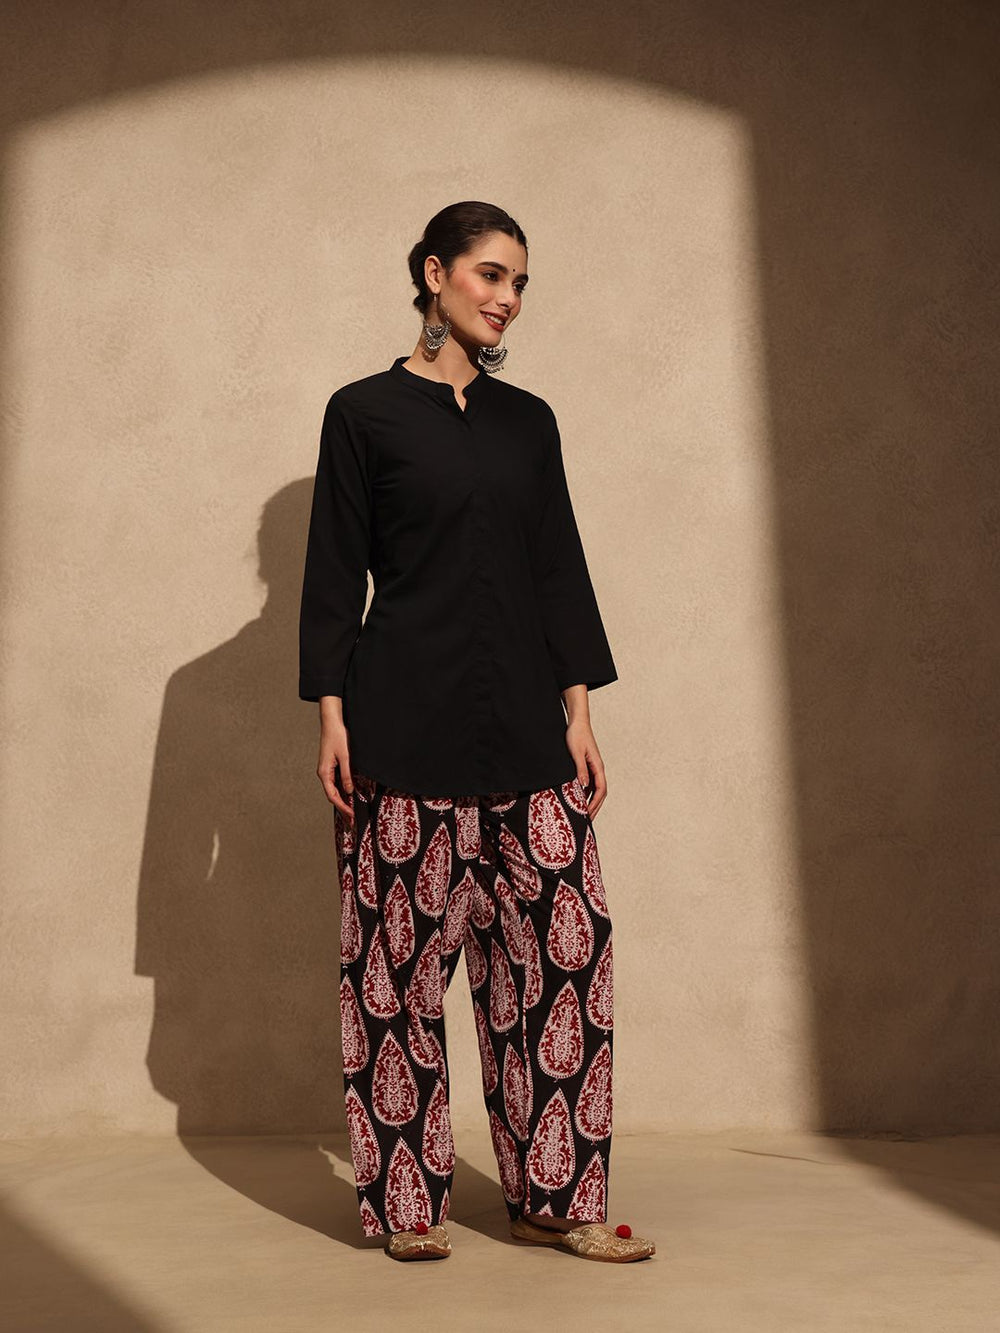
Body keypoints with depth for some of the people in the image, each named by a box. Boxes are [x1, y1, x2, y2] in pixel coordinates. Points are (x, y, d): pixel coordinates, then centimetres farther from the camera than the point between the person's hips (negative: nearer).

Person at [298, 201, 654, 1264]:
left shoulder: (529, 421, 14)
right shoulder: (363, 413, 3)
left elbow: (558, 568, 13)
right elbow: (335, 574, 0)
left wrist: (579, 711, 7)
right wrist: (332, 715, -7)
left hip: (523, 719, 4)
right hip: (406, 719, -4)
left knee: (561, 940, 0)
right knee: (403, 953, 0)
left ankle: (553, 1196, 12)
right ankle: (408, 1201, 13)